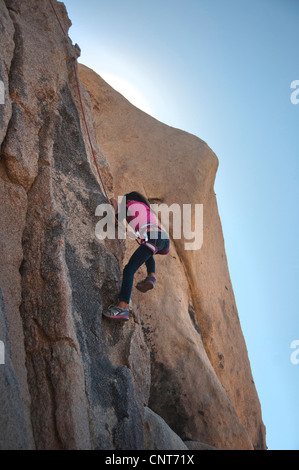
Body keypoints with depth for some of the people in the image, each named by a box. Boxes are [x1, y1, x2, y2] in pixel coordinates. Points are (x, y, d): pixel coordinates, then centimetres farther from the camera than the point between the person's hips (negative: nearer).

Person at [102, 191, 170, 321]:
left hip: (153, 238, -7)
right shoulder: (149, 210, 40)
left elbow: (117, 220, 26)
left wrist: (115, 206, 42)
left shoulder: (131, 203, 21)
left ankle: (122, 306, -27)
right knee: (148, 252, 40)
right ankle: (151, 276, 11)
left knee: (129, 270, -10)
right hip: (165, 239, 7)